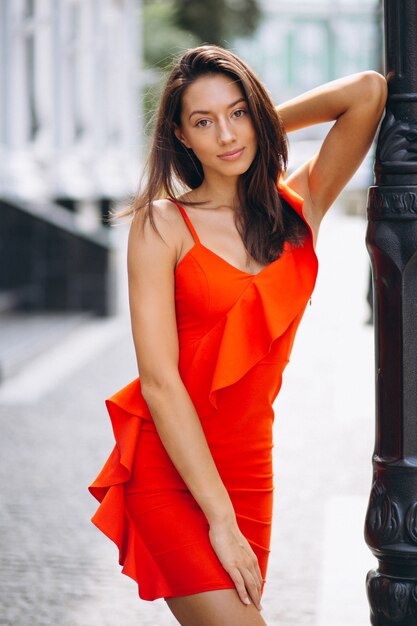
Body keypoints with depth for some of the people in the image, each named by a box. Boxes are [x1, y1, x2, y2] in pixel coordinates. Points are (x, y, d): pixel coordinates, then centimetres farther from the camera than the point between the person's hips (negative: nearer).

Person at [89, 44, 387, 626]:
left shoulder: (299, 207, 6)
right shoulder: (161, 224, -6)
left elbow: (369, 91, 1)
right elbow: (159, 381, -12)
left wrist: (261, 126, 8)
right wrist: (220, 520, -16)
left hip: (247, 463, 5)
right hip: (168, 465, -5)